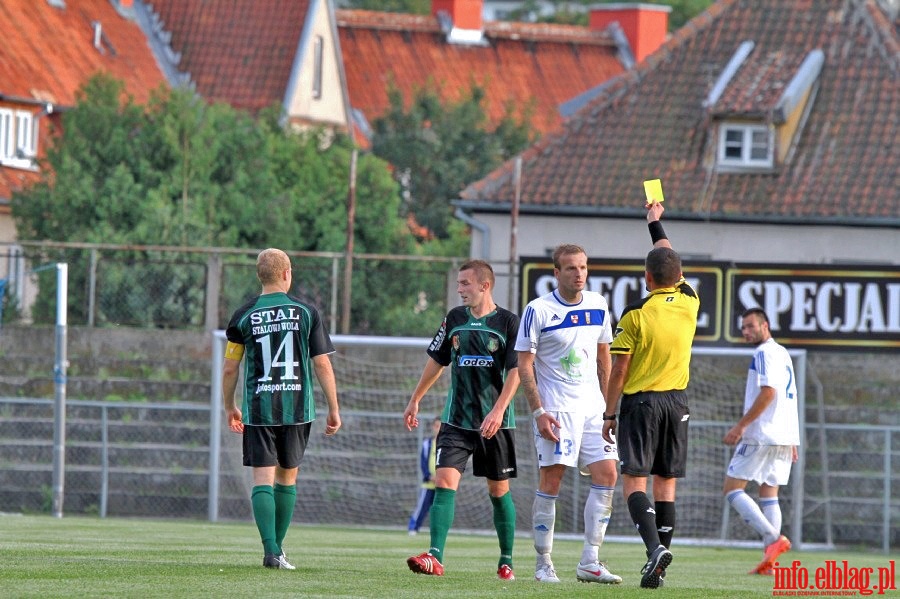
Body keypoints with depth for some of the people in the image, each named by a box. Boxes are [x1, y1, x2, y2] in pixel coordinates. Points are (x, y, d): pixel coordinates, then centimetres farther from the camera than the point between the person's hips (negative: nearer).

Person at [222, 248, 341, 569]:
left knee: (263, 479, -2)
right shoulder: (306, 312, 0)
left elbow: (230, 368, 4)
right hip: (298, 408, 1)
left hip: (258, 408, -1)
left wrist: (230, 408, 18)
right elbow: (322, 364, -1)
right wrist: (334, 409, 6)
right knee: (287, 477, 14)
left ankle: (271, 550, -15)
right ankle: (277, 547, 19)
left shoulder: (244, 316, 1)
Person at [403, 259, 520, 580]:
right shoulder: (454, 319, 7)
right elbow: (437, 361, 19)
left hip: (495, 422, -3)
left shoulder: (508, 322, -5)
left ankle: (506, 561, 21)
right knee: (444, 481, -14)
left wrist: (498, 410, -22)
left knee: (499, 491, 7)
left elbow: (515, 371, -11)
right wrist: (415, 400, 22)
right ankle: (435, 557, -21)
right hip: (456, 421, 3)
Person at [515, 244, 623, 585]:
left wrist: (608, 404, 15)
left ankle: (590, 562, 0)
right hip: (556, 409, -5)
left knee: (606, 473, -4)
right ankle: (543, 564, 0)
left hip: (593, 406, 5)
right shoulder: (538, 310, -7)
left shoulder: (598, 306, 8)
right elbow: (524, 365, -6)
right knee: (551, 480, -7)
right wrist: (538, 412, -14)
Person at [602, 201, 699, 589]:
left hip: (640, 401, -4)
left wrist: (609, 415, 1)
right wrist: (655, 223, 36)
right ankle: (658, 569, 6)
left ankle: (655, 547, -26)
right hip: (677, 402, 4)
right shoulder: (689, 303, 2)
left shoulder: (635, 314, -10)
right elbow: (669, 258, 21)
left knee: (634, 481, -4)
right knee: (666, 484, 8)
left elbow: (619, 370, -9)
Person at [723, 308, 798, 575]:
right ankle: (769, 561, 1)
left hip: (762, 435, -9)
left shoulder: (764, 353, -9)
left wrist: (741, 425, -20)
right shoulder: (783, 354, 20)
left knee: (732, 489, -6)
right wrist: (792, 441, 26)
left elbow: (768, 392, -20)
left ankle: (774, 538, -20)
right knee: (769, 494, 8)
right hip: (784, 437, 9)